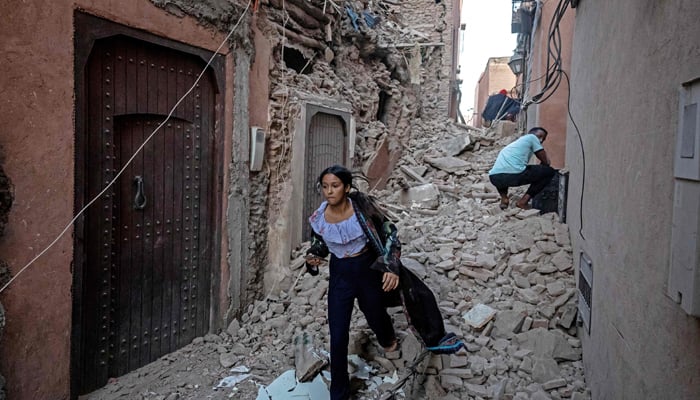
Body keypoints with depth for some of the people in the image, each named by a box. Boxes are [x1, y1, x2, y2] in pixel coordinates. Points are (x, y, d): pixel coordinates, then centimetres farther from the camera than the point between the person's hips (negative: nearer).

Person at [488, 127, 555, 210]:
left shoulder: (517, 142, 37)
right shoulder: (532, 137, 18)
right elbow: (546, 162, 18)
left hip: (494, 178, 7)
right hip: (513, 174, -7)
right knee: (550, 171, 12)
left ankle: (503, 197, 16)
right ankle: (523, 201, 4)